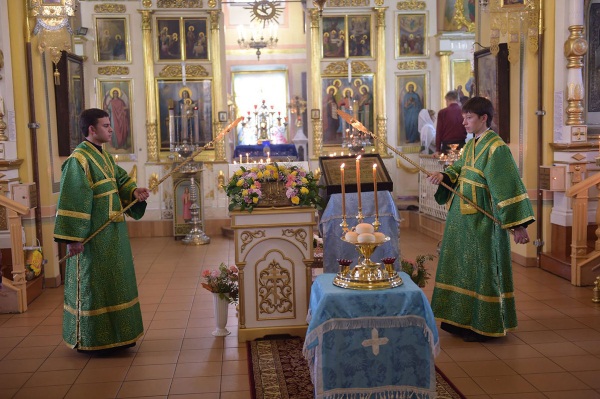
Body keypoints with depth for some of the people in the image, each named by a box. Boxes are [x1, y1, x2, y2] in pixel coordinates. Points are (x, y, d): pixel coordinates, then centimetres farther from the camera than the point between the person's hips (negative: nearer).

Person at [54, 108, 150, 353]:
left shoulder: (104, 156, 12)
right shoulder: (78, 160, -16)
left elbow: (121, 179, 18)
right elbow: (71, 201, -20)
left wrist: (134, 191, -5)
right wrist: (72, 238, -23)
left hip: (113, 233, 9)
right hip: (93, 235, -9)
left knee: (115, 282, 15)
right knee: (93, 284, 0)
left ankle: (113, 334, 28)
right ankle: (90, 340, 13)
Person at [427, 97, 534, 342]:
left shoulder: (496, 148, -17)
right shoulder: (471, 144, 10)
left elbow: (510, 186, -19)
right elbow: (460, 168, 19)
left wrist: (518, 225, -22)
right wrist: (444, 175, -5)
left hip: (482, 219, -9)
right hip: (463, 217, 9)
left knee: (482, 268, 0)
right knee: (464, 266, 15)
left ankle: (484, 326, 13)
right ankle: (463, 319, 27)